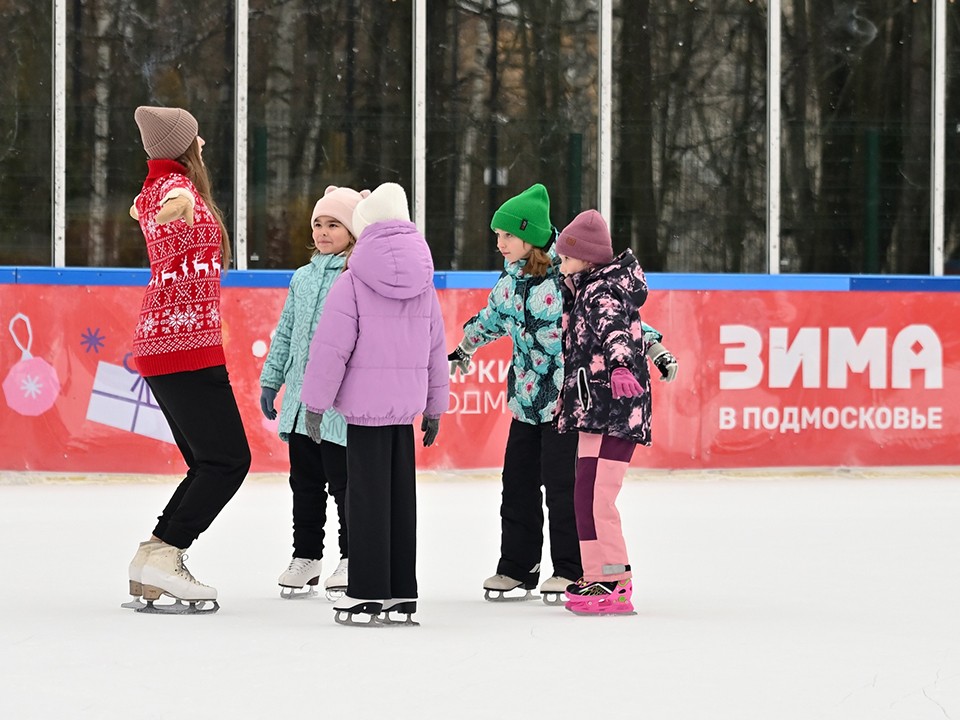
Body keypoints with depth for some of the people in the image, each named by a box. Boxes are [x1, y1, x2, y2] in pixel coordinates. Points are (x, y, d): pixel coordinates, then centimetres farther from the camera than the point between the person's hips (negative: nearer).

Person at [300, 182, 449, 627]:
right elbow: (435, 350, 15)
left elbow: (331, 348, -10)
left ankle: (367, 594, -3)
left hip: (366, 405, -5)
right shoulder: (425, 285, 10)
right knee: (401, 495, 9)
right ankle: (401, 596, 12)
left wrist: (314, 402, -4)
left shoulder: (352, 282, -8)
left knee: (367, 495, -3)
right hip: (406, 405, 5)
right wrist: (434, 407, 23)